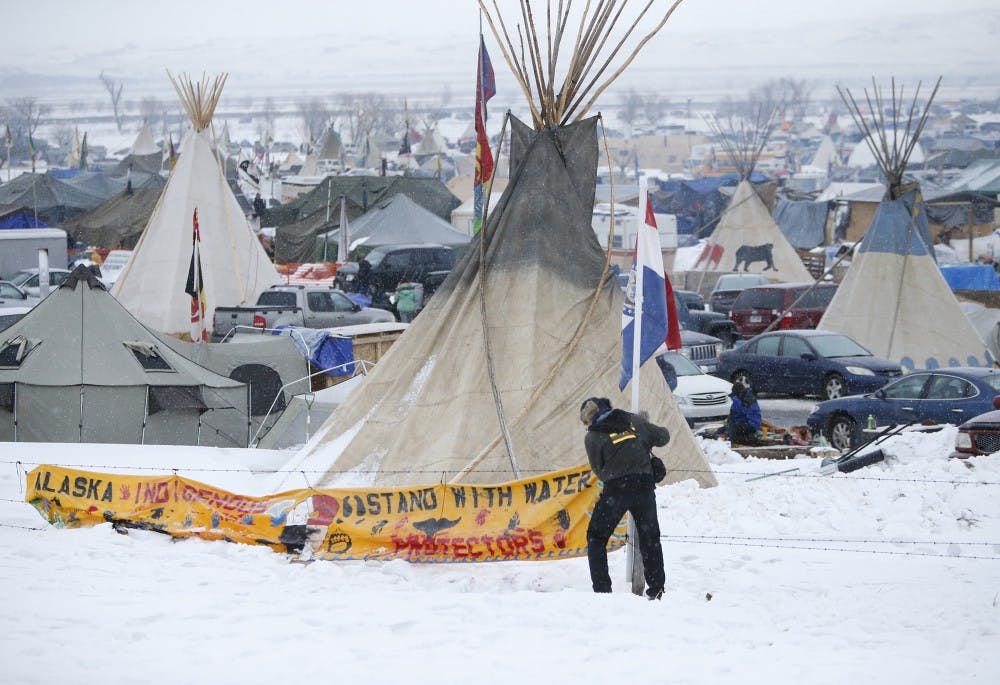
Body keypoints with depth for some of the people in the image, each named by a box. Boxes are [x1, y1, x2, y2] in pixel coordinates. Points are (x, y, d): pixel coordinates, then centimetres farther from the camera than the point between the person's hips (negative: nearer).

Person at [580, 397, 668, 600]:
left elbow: (599, 470, 8)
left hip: (616, 489, -3)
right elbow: (663, 437, 18)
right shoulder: (635, 421, 10)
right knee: (650, 538, 17)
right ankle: (656, 588, 15)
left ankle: (602, 589, 1)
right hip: (645, 485, 3)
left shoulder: (592, 437, 2)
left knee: (596, 537, 10)